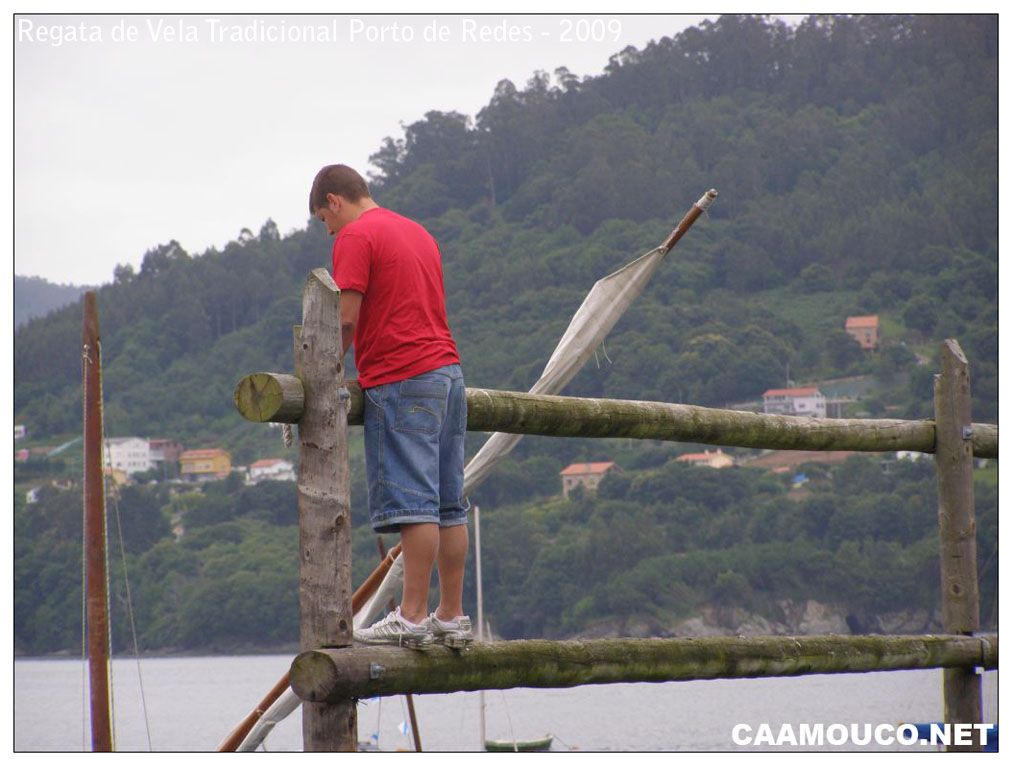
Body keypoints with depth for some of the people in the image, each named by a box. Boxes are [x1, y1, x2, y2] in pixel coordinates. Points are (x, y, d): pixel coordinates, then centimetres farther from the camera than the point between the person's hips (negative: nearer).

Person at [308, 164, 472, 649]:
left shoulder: (356, 236, -4)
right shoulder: (418, 232, 22)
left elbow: (346, 318, -12)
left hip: (401, 381, -8)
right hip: (448, 370, 8)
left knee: (412, 502, -11)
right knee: (447, 505, 7)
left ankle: (412, 618, -13)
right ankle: (451, 618, 8)